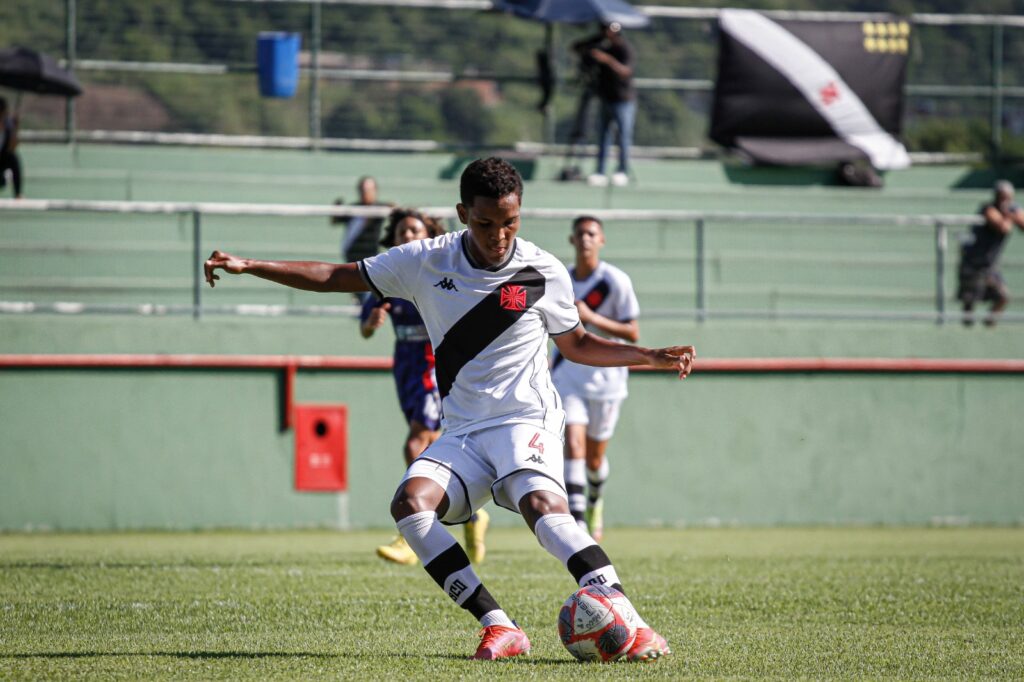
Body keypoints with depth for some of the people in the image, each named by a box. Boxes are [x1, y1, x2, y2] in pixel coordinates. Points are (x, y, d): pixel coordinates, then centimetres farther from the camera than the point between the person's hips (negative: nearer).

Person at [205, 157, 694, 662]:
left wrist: (649, 357, 3)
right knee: (410, 503, -25)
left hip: (526, 420, -3)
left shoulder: (545, 274, -1)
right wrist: (246, 266, 3)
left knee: (541, 503, -34)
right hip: (461, 430, 3)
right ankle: (499, 628, -25)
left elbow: (575, 344, 15)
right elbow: (336, 277, 9)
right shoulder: (426, 262, 1)